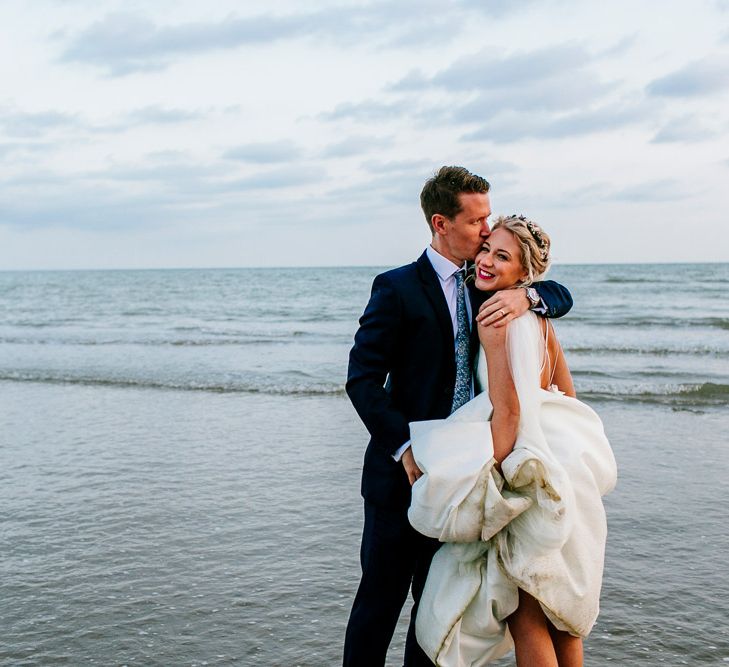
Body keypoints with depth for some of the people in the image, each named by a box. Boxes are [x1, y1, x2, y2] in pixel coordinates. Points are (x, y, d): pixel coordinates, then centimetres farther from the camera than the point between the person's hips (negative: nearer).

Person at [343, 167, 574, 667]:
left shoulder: (484, 286, 9)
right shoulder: (397, 289, -10)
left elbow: (561, 296, 10)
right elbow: (362, 380, -13)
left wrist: (525, 296, -13)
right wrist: (406, 449, -21)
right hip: (405, 471, -6)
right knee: (381, 598, 4)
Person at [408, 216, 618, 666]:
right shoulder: (538, 315, 11)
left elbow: (507, 409, -21)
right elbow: (567, 392, 17)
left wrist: (491, 481, -22)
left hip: (532, 470, -9)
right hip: (565, 463, 9)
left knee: (525, 611, 1)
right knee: (561, 607, 20)